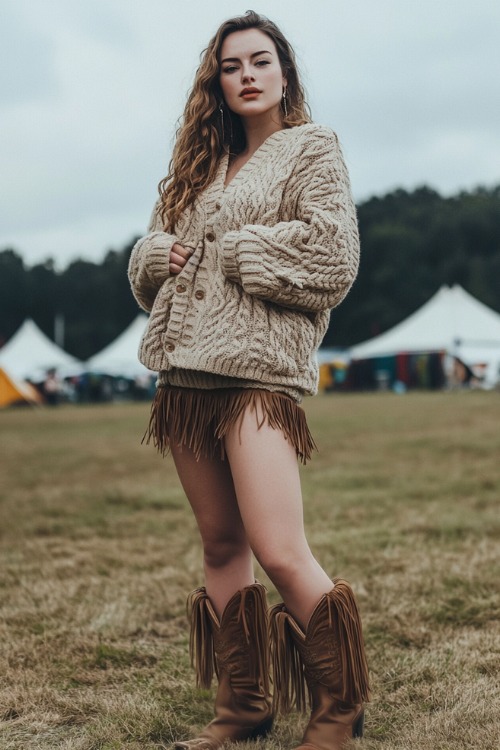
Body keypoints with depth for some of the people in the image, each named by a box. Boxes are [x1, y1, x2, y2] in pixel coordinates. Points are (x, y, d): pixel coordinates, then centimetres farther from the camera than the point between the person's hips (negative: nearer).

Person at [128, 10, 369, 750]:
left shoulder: (312, 146, 4)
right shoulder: (201, 161, 21)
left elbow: (332, 253, -9)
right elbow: (149, 254, 23)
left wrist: (233, 253, -7)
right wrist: (164, 253, 1)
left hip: (257, 372, -6)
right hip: (187, 375, 6)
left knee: (281, 554, -13)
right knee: (221, 547, 10)